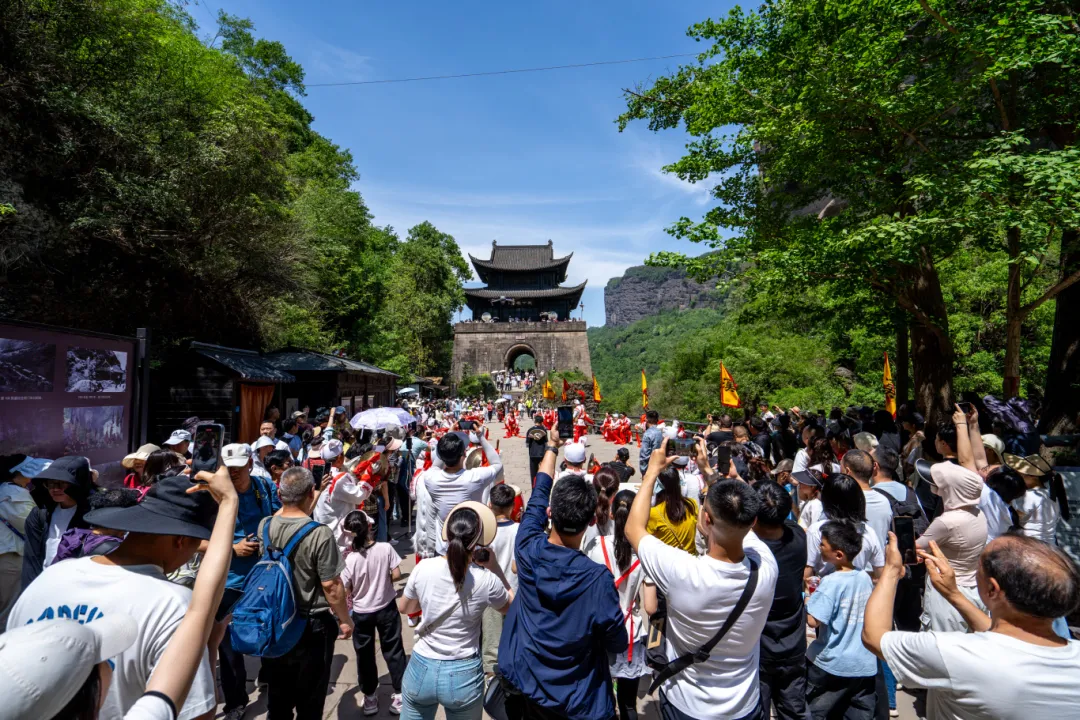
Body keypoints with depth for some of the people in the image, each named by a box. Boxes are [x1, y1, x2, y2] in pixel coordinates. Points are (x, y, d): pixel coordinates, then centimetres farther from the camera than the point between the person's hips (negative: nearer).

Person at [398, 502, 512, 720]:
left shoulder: (423, 568, -14)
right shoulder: (486, 580, -18)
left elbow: (404, 607, 6)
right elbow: (511, 606, 4)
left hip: (421, 669, 1)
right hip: (463, 675, -1)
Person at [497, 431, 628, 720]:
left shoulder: (528, 549, -22)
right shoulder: (597, 580, -30)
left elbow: (538, 495, -4)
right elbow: (618, 644, -14)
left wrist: (552, 447, 10)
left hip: (521, 686, 3)